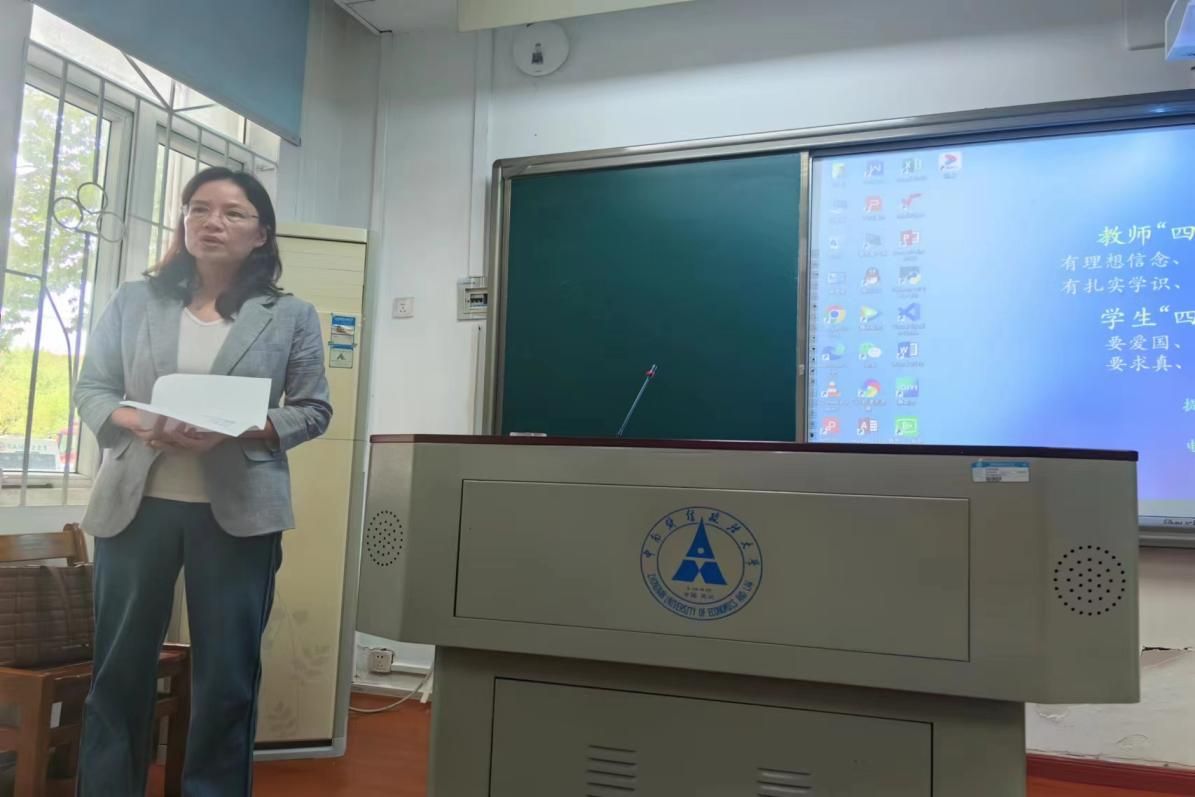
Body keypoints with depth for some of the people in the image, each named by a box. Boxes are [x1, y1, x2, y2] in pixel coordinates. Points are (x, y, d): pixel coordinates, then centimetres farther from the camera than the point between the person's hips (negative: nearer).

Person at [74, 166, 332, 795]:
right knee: (119, 667, 12)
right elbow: (90, 388, 9)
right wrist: (137, 424, -13)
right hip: (136, 503, 2)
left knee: (227, 675, 8)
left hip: (237, 511, -1)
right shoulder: (135, 301, 8)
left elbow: (313, 409, 1)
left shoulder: (291, 316, 2)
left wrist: (234, 433, -15)